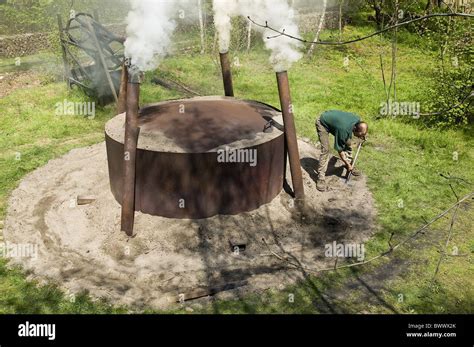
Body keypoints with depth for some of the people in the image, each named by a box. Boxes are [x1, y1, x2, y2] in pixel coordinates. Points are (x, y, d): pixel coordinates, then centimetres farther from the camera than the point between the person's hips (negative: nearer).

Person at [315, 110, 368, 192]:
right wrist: (347, 164, -15)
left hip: (334, 119, 8)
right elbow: (340, 150, -25)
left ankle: (350, 167, 26)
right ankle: (321, 178, -16)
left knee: (347, 144, 7)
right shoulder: (343, 130, -39)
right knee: (325, 150, -20)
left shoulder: (358, 119, -21)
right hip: (323, 123, -8)